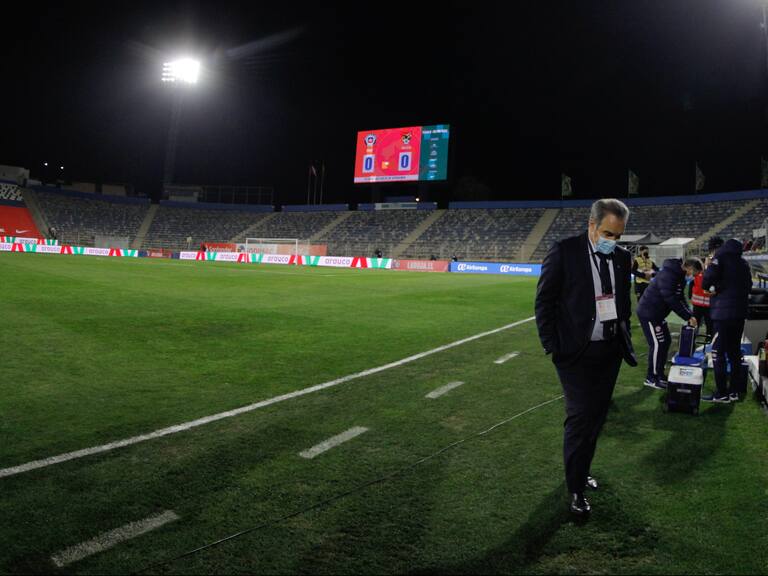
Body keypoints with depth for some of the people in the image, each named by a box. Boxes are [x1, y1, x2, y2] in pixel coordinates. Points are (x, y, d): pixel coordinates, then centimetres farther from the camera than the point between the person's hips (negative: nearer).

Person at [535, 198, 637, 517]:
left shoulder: (622, 257, 6)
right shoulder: (564, 251, -10)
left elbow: (624, 302, 17)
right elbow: (544, 301, -8)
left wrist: (625, 339, 9)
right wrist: (552, 347, -10)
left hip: (610, 351, 5)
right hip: (576, 351, -5)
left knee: (596, 417, 14)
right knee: (579, 418, -3)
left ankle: (582, 469, 34)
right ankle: (575, 487, 12)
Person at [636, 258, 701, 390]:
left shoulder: (680, 276, 7)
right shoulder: (668, 275, -24)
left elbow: (680, 298, 10)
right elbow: (671, 300, -28)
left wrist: (690, 315, -4)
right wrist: (688, 317, -22)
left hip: (658, 313, 10)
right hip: (648, 313, -10)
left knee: (666, 341, 12)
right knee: (657, 344, -7)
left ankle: (659, 374, 22)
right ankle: (651, 378, 4)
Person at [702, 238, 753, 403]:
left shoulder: (720, 258, -7)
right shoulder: (744, 263, 13)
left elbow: (706, 283, -18)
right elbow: (748, 287, 21)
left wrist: (714, 288, 3)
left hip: (723, 313, -7)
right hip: (740, 313, 7)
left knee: (718, 352, -4)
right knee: (734, 352, 13)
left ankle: (722, 394, -4)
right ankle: (733, 392, 18)